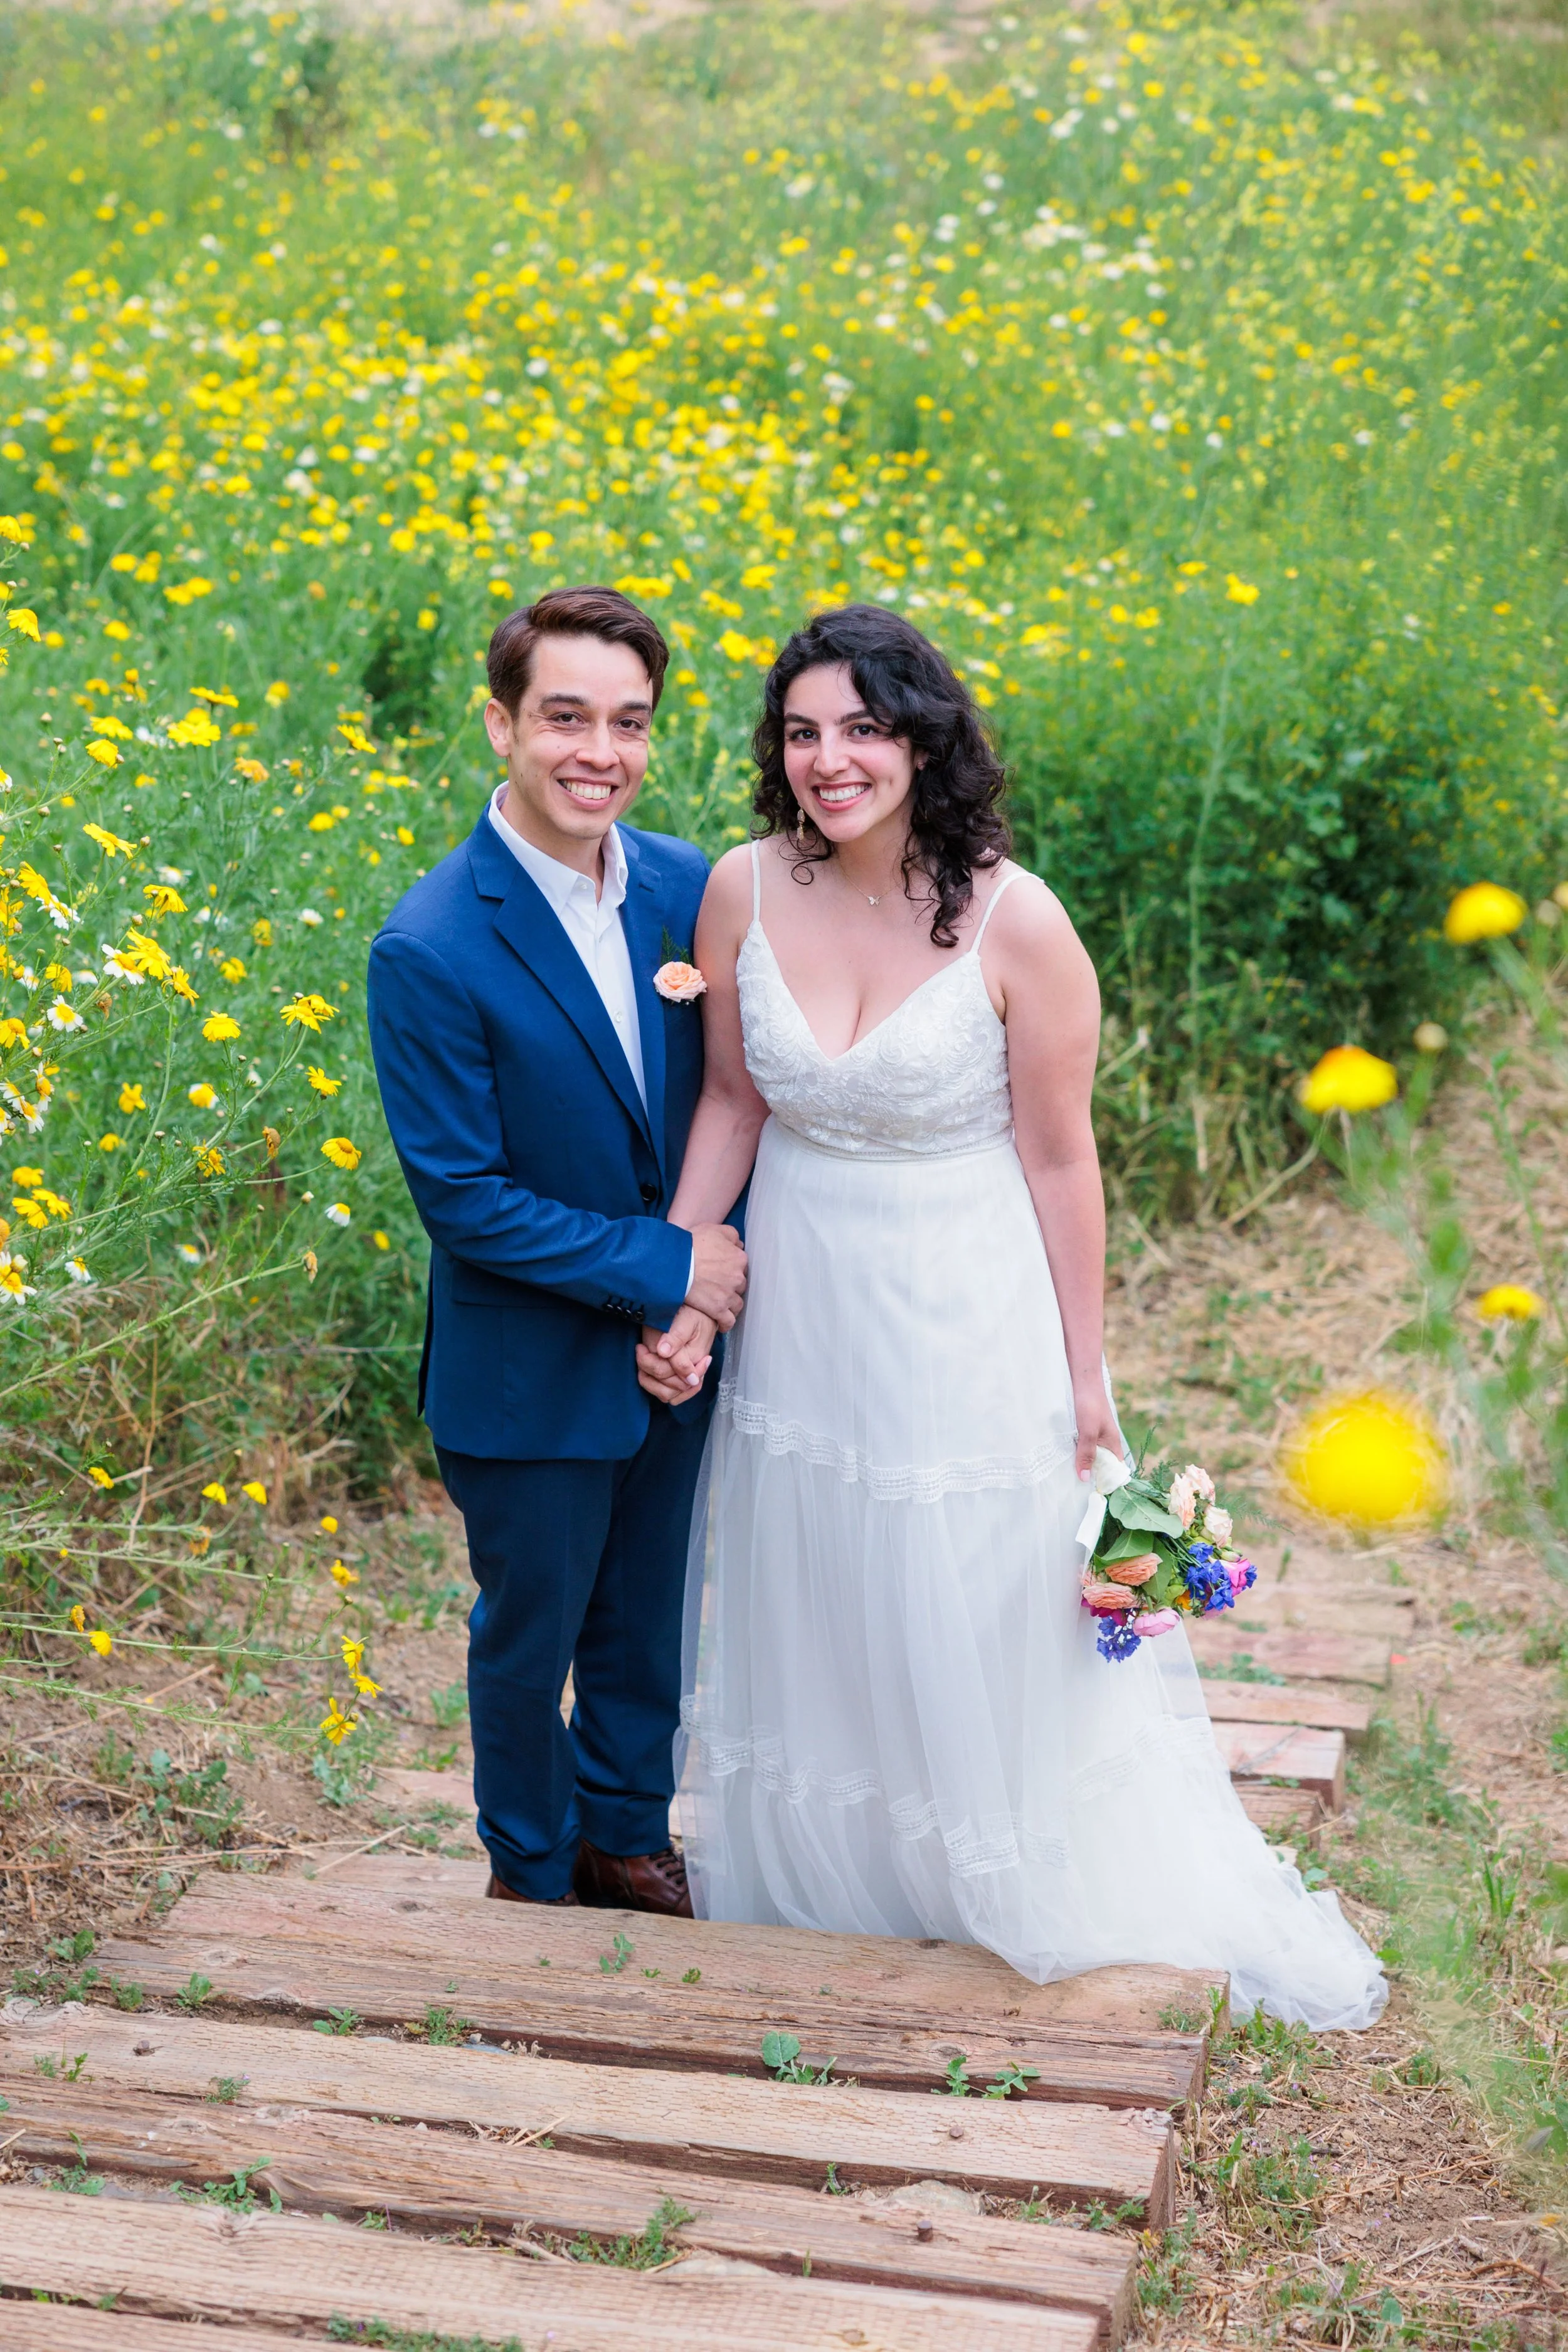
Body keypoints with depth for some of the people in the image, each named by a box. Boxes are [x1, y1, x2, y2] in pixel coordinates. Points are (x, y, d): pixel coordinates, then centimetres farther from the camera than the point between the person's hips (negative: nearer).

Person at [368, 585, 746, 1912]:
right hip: (531, 1376, -5)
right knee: (529, 1637, 16)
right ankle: (531, 1875, 39)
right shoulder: (429, 952, -23)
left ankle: (627, 1831, 46)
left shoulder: (688, 889, -7)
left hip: (676, 1349, 5)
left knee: (647, 1619, 22)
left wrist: (707, 1286, -11)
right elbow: (463, 1196, -21)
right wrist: (661, 1267, -20)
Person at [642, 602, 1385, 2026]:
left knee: (987, 1625, 11)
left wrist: (1085, 1372, -6)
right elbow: (731, 1100, 4)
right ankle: (811, 1885, 45)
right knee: (811, 1621, 20)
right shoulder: (744, 892, -10)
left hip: (964, 1322, -3)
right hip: (800, 1311, 4)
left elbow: (1059, 1158, -12)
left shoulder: (1014, 921, -20)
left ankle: (1031, 1895, 38)